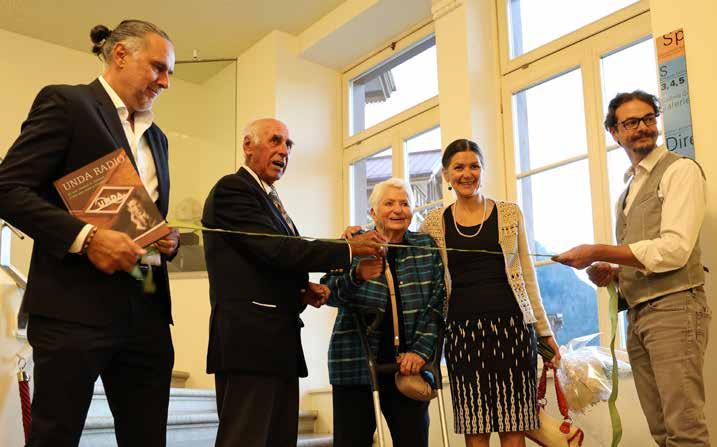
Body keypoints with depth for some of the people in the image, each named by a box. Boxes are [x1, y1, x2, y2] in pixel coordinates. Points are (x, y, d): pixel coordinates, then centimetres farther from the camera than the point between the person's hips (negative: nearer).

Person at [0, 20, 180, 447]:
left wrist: (168, 241, 5)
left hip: (147, 314, 7)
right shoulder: (65, 102, 0)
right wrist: (86, 236, -21)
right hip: (76, 306, -6)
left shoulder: (156, 136, 21)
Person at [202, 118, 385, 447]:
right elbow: (275, 250, -18)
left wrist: (303, 291, 4)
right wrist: (348, 249, -14)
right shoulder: (232, 189, -7)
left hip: (278, 343, 10)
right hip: (250, 340, -10)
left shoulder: (268, 198, 23)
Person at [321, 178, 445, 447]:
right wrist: (357, 276, -27)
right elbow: (329, 293, -6)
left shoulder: (427, 248, 9)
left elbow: (437, 304, 4)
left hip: (408, 364, 1)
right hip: (355, 361, -1)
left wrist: (421, 351, -8)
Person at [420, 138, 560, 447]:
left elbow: (527, 275, 10)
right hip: (462, 329, 0)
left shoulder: (509, 213, 8)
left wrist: (544, 329, 8)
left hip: (511, 325, 0)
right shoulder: (434, 223, 7)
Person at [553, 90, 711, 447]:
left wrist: (598, 252, -14)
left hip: (673, 308, -7)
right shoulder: (627, 192, 21)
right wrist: (611, 273, 4)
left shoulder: (680, 171, -3)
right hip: (637, 315, 8)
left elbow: (674, 251, -15)